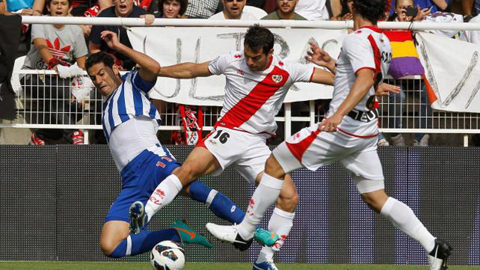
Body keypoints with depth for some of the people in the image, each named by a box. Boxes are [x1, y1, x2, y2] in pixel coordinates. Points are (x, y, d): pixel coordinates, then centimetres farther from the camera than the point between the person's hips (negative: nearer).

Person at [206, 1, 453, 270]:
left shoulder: (357, 39, -14)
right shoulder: (383, 42, 12)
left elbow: (365, 79, -31)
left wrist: (339, 114, -43)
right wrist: (328, 61, 35)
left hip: (342, 127, -8)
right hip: (367, 131, 8)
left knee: (275, 165, 3)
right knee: (377, 199, 9)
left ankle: (244, 231, 8)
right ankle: (433, 246, -2)